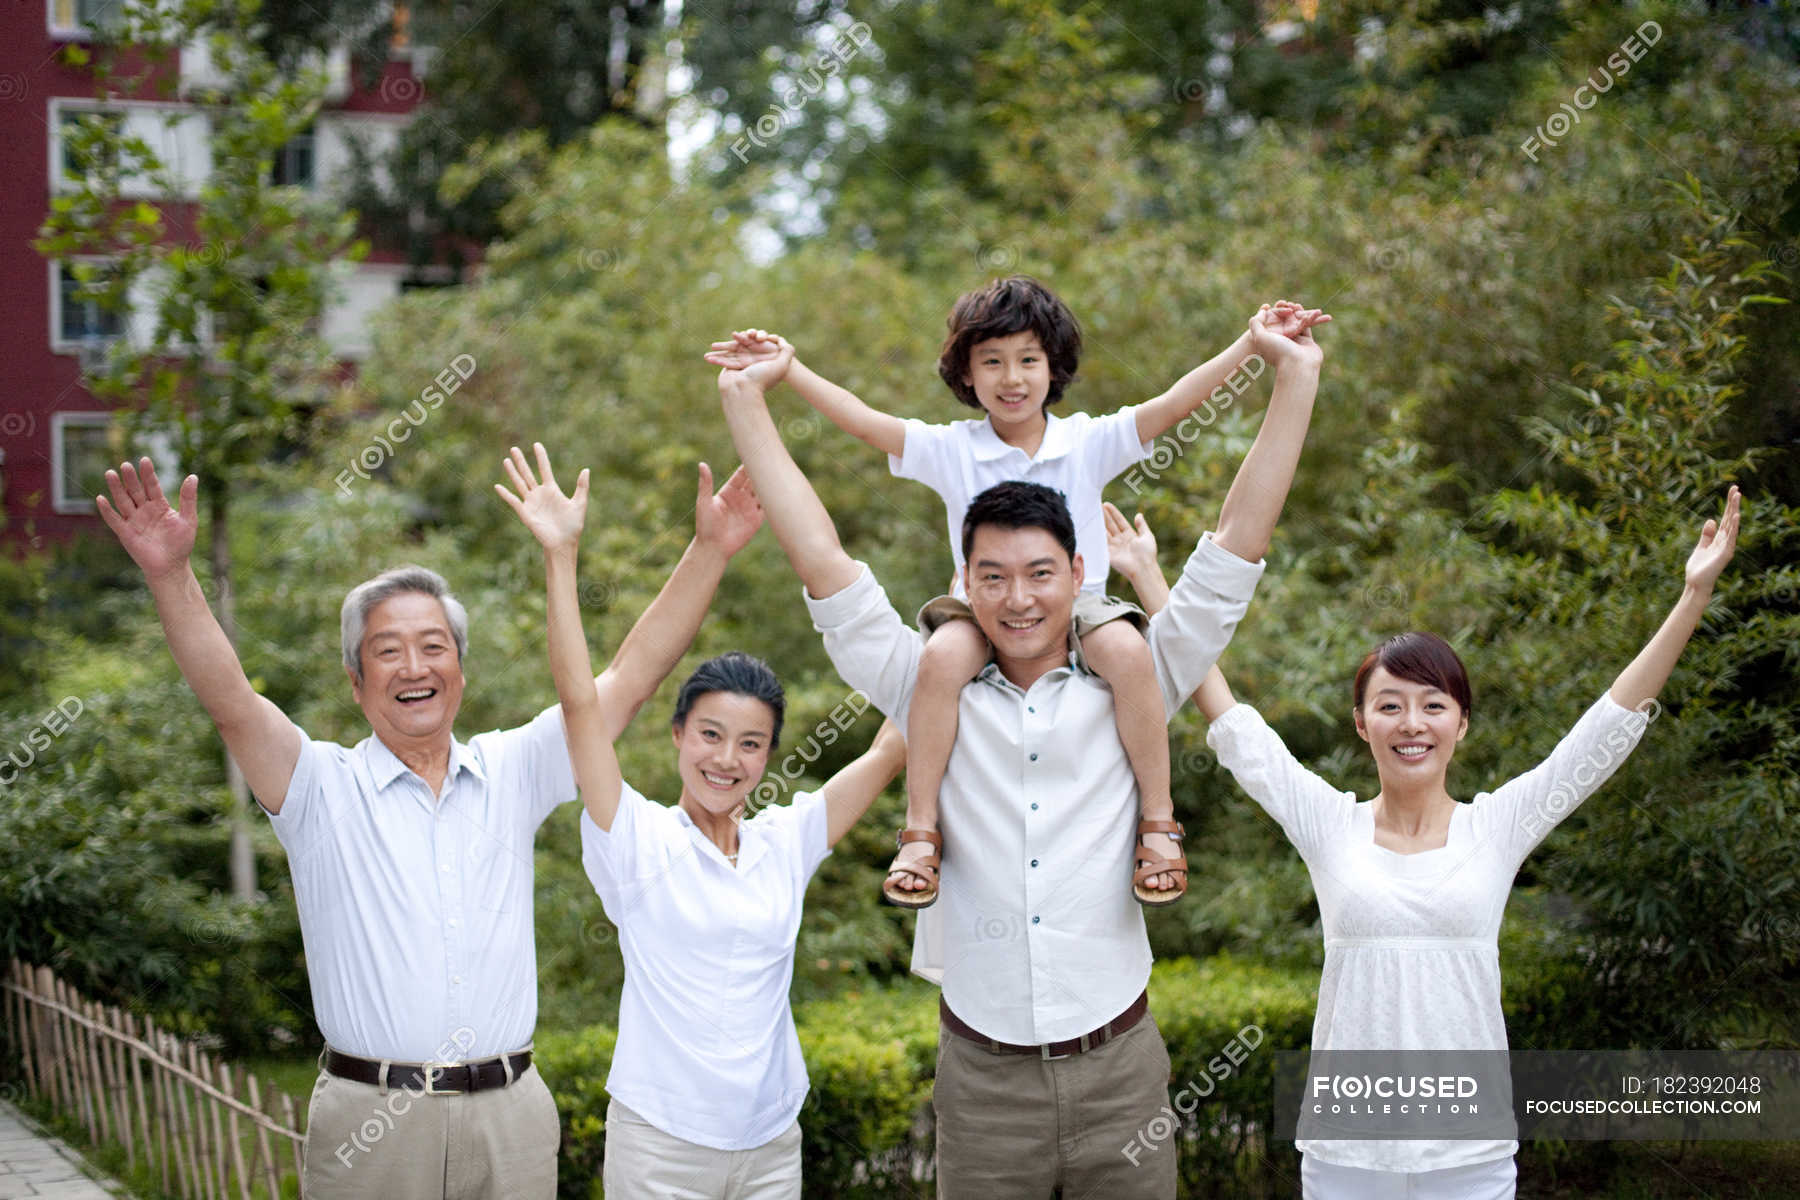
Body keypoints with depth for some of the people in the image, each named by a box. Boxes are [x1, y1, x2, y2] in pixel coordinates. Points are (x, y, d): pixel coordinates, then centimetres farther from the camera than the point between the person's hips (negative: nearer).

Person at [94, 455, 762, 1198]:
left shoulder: (511, 773, 11)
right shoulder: (322, 788, 2)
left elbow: (628, 679, 7)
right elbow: (230, 703, -13)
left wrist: (709, 550, 0)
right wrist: (172, 577, -28)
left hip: (511, 1119, 2)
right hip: (369, 1124, -2)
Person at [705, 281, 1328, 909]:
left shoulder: (1089, 442, 4)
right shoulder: (950, 449, 5)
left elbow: (1174, 403, -4)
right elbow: (858, 417, 1)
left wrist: (1253, 342, -14)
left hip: (1078, 604, 0)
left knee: (1126, 649, -34)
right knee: (943, 654, -34)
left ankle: (1159, 825, -20)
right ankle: (919, 834, -24)